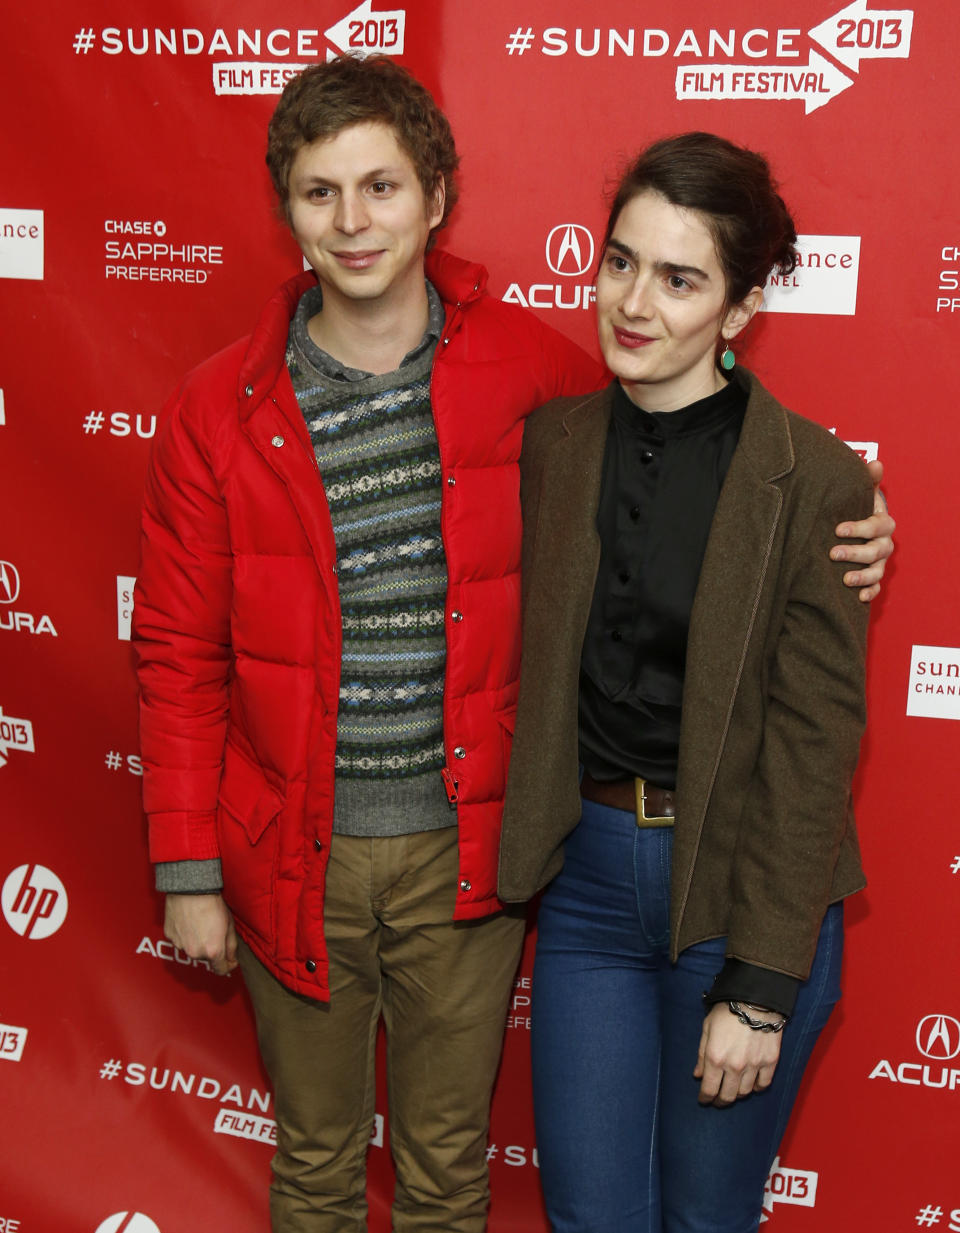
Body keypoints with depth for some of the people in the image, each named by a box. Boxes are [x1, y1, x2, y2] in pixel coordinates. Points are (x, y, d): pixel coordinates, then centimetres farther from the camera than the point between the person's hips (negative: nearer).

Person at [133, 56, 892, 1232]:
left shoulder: (529, 368, -8)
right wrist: (188, 869, 0)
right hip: (295, 856, 1)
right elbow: (180, 659, -1)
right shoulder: (219, 411, -7)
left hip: (464, 852, 0)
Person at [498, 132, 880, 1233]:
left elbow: (813, 744, -12)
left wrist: (760, 988, -12)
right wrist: (530, 845, 3)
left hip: (744, 886, -3)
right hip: (587, 874, 4)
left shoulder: (815, 481, -13)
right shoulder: (553, 442, 1)